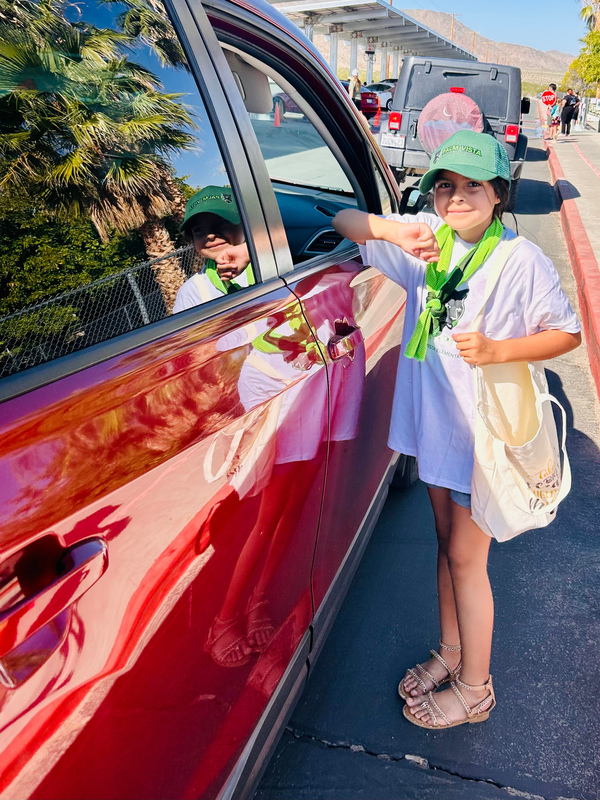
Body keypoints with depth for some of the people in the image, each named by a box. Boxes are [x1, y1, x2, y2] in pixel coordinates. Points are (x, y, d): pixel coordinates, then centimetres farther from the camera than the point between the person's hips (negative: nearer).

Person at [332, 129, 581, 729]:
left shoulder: (522, 261, -12)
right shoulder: (427, 238, 1)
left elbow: (567, 334, -4)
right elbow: (343, 221, -1)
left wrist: (498, 350, -21)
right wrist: (393, 230, -22)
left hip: (486, 432, -5)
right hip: (434, 420, 6)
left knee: (466, 559, 6)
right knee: (446, 542, 20)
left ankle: (474, 689, 29)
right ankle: (449, 651, 43)